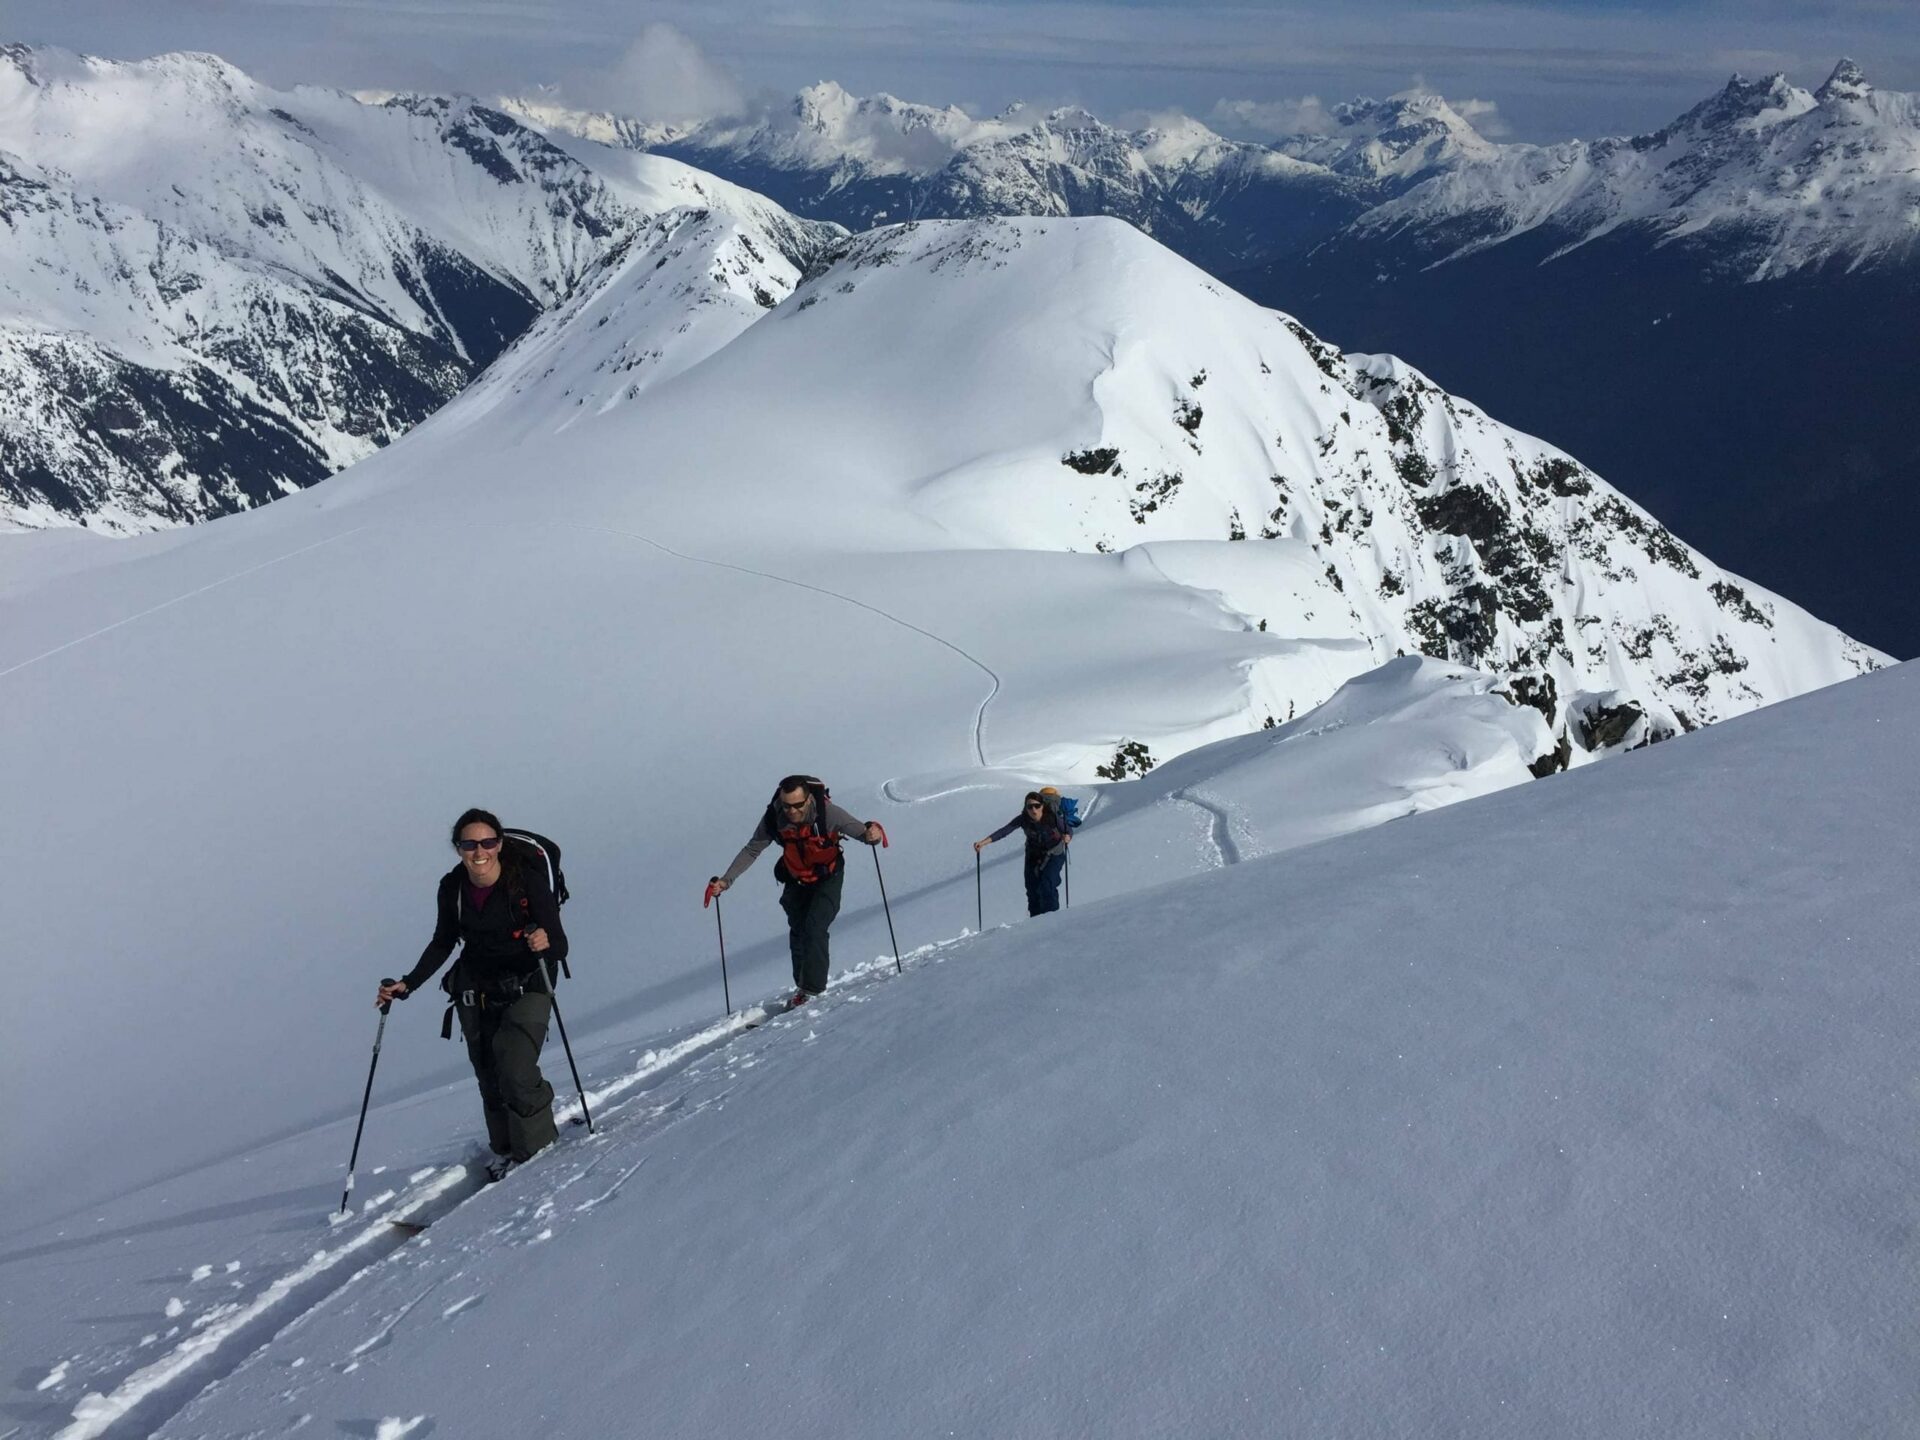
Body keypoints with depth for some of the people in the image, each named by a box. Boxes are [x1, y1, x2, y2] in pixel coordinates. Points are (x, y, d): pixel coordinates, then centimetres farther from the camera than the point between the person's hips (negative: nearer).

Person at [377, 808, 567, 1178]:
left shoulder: (528, 879, -20)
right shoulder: (452, 887, -8)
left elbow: (560, 946, -21)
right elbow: (443, 943, 9)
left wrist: (546, 943, -43)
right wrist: (408, 984, 1)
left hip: (527, 986, -4)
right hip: (475, 991, 4)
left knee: (515, 1069, -17)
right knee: (490, 1078, 8)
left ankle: (536, 1148, 4)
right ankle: (507, 1150, 29)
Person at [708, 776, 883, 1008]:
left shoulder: (827, 813, -31)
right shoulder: (774, 819, -23)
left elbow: (859, 830, -25)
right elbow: (751, 850, -11)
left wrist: (871, 834, -50)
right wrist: (725, 880, -18)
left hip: (827, 878, -3)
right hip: (796, 882, 4)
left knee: (814, 929, -18)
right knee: (798, 934, 11)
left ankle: (812, 988, -8)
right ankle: (802, 987, 28)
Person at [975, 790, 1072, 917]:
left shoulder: (1052, 817, -26)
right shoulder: (1023, 819, -21)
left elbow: (1069, 831, -16)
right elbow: (1005, 830, -30)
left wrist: (1067, 837, -41)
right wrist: (984, 842, -41)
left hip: (1054, 854, -3)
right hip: (1034, 855, 3)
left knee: (1046, 885, -22)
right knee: (1032, 890, 1)